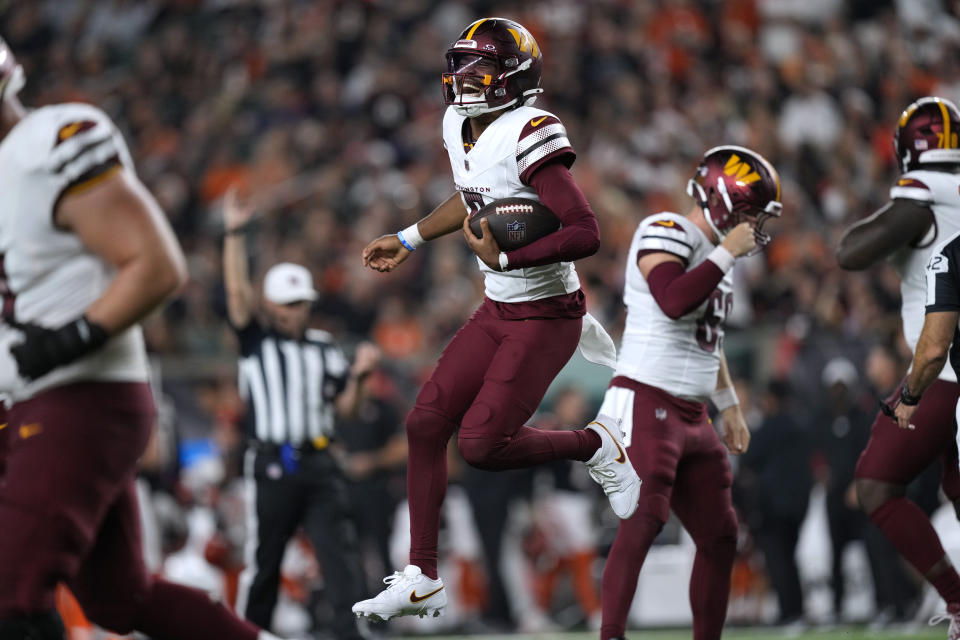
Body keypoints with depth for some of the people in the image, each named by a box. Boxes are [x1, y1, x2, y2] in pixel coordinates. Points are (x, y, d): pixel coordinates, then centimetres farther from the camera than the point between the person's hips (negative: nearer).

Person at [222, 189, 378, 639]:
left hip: (318, 466, 3)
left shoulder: (324, 348, 15)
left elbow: (346, 408, 14)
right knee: (262, 560, 2)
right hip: (270, 463, -3)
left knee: (342, 551, -9)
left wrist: (358, 376, -5)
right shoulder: (256, 338, 5)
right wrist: (234, 234, -18)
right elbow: (237, 290, -10)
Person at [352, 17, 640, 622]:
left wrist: (505, 258, -24)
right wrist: (408, 241, 30)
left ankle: (596, 446, 12)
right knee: (426, 424, 3)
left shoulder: (527, 137, -23)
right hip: (498, 310, 9)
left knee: (482, 445, -13)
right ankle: (422, 578, 12)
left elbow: (587, 233, -27)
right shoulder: (461, 128, 4)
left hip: (545, 315, -9)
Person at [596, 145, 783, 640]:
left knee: (720, 535, 10)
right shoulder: (666, 235, -12)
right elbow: (674, 302, -31)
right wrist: (727, 252, -21)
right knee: (645, 519, -21)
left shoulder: (713, 252, 17)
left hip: (691, 415, 9)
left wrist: (728, 404, 29)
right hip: (646, 405, -9)